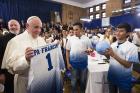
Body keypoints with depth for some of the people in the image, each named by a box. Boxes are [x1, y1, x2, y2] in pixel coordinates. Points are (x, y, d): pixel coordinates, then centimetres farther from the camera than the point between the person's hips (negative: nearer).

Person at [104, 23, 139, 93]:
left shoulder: (132, 47, -16)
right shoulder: (113, 44, -3)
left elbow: (128, 65, -21)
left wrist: (114, 55, -30)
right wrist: (106, 54, -14)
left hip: (124, 79, -4)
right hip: (111, 76, 4)